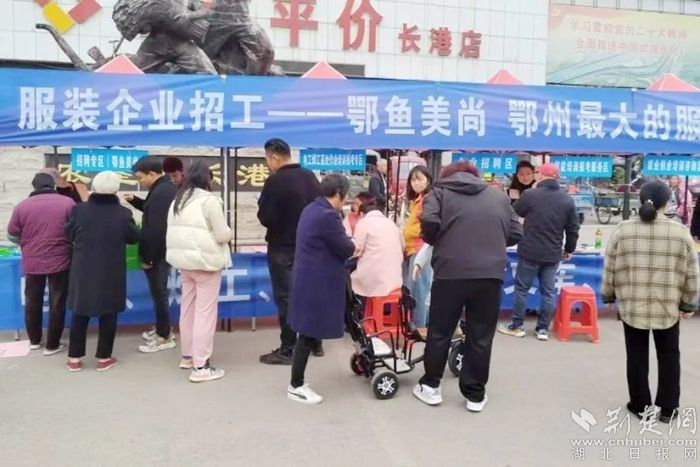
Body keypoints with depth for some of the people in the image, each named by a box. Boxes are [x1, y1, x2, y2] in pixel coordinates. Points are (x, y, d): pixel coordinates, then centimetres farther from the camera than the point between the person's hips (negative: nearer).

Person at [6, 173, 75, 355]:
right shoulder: (67, 203, -8)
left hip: (32, 262, 2)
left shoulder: (22, 206, -3)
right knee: (57, 303, 8)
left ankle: (34, 340, 32)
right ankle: (52, 345, 14)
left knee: (33, 302, 18)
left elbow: (12, 232, 7)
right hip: (60, 261, -2)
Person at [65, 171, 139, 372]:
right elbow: (134, 238, 0)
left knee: (80, 314, 14)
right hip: (111, 273, -2)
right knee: (108, 315, 9)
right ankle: (104, 358, 16)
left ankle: (74, 358, 20)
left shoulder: (79, 210, -7)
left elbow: (69, 235, 4)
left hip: (83, 271, 2)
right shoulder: (123, 213, -12)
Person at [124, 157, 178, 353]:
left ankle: (165, 337, 9)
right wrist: (135, 200, 11)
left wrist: (147, 257, -20)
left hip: (157, 253, -10)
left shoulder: (160, 193, -22)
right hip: (164, 250, 10)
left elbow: (155, 230, -25)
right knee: (159, 291, 19)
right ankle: (162, 328, 31)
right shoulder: (167, 188, 10)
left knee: (158, 292, -1)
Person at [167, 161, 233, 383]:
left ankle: (188, 356, 28)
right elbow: (222, 234, -14)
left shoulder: (177, 201, 10)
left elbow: (173, 231, 13)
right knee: (205, 313, -4)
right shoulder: (209, 200, -13)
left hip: (185, 260, 8)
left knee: (188, 309, 16)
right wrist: (229, 234, 7)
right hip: (206, 261, -8)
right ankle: (200, 367, -1)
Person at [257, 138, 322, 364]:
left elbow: (265, 218, -17)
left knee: (285, 297, 1)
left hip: (282, 248, -7)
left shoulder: (275, 181, -18)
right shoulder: (310, 177, 5)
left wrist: (267, 210, 2)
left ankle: (287, 350, 7)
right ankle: (315, 342, 27)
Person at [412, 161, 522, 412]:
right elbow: (515, 234, 14)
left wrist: (437, 243, 9)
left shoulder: (440, 191, 9)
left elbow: (429, 222, -9)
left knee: (440, 332, 13)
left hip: (451, 273, -2)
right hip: (490, 274, 2)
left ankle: (431, 386, 25)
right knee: (481, 337, 11)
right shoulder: (499, 196, 18)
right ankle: (475, 394, 20)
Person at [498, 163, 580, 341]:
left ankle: (517, 326, 15)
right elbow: (573, 229, 6)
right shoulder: (568, 200, 2)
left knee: (522, 288, 8)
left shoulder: (530, 195, -9)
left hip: (530, 252, -3)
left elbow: (513, 214, 7)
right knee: (548, 291, 10)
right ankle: (543, 329, 15)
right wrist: (569, 249, 19)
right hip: (553, 254, 3)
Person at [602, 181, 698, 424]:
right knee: (669, 355, 15)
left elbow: (610, 269, -1)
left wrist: (608, 295, 10)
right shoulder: (680, 232, -7)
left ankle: (640, 405, 20)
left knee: (637, 356, 11)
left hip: (631, 305, 0)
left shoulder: (623, 230, -6)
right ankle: (668, 408, 20)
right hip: (668, 307, 0)